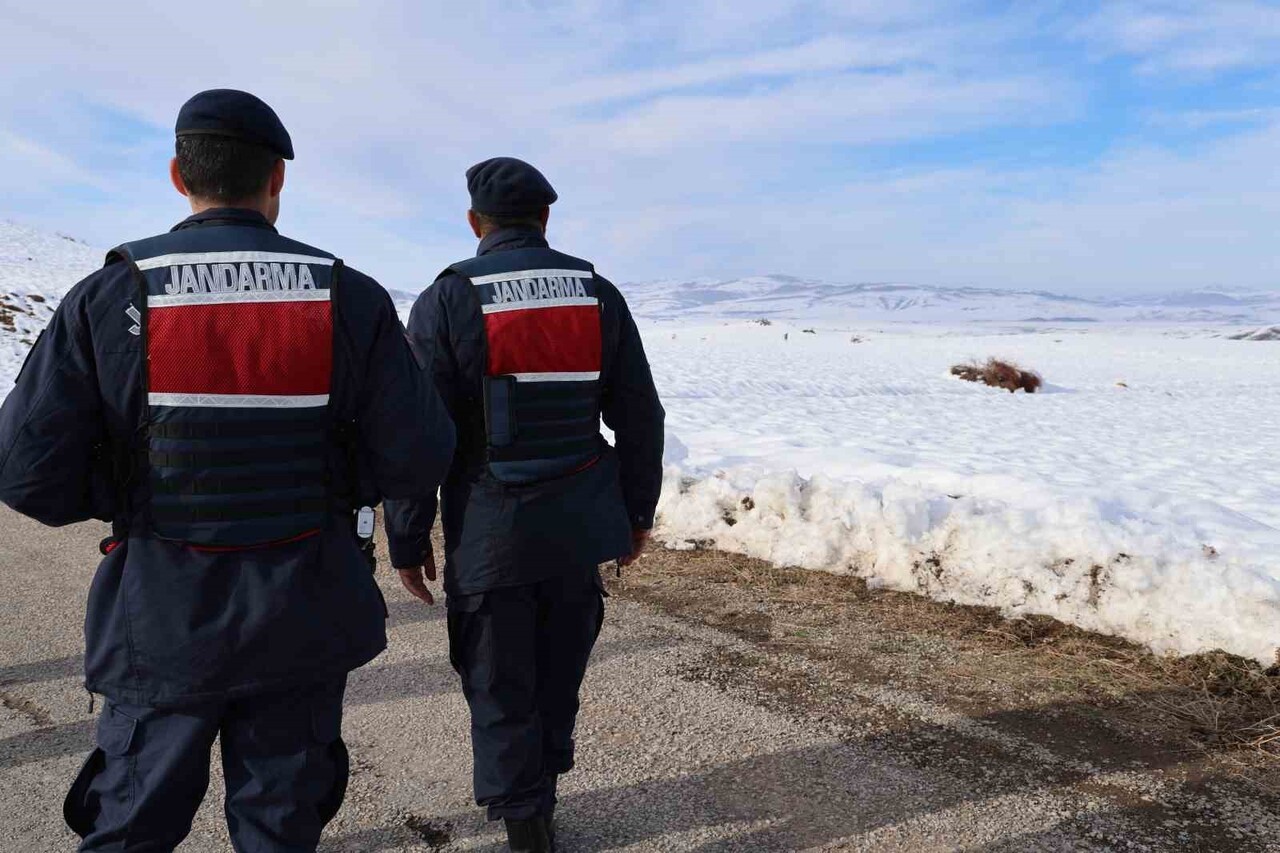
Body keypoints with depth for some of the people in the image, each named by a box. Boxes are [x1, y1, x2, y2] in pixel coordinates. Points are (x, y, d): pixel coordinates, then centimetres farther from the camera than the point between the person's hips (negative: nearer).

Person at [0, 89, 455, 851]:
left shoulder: (108, 300, -9)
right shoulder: (350, 299, -8)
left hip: (165, 618, 0)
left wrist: (135, 489, 8)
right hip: (303, 616, 1)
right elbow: (417, 461, -9)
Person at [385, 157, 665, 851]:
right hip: (579, 525, 4)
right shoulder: (599, 294, 2)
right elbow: (639, 416, 5)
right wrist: (638, 509, 16)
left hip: (489, 531, -3)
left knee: (500, 687, 11)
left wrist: (407, 539, -1)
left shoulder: (448, 298, -8)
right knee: (557, 672, 20)